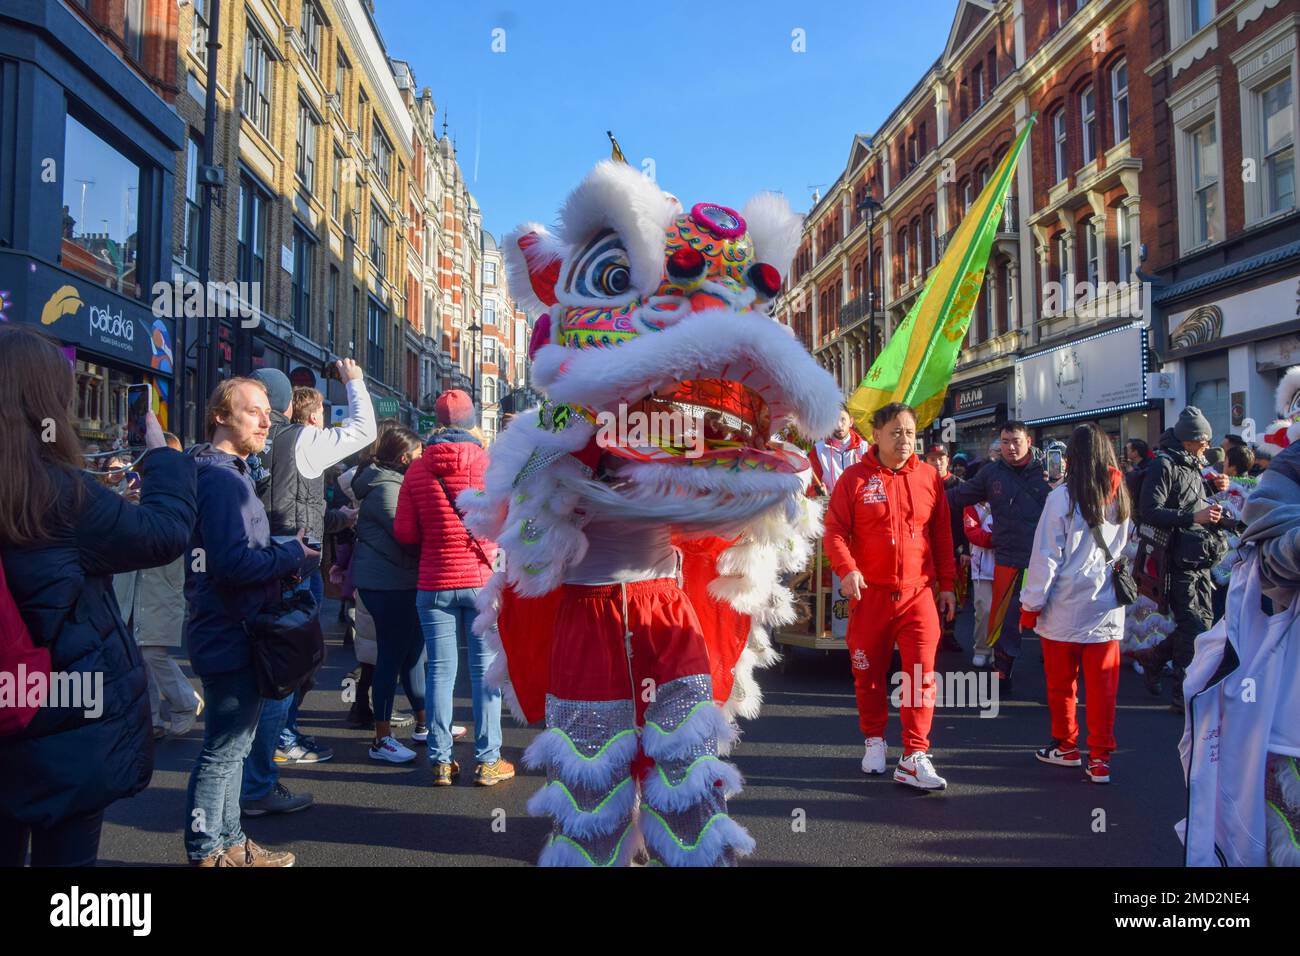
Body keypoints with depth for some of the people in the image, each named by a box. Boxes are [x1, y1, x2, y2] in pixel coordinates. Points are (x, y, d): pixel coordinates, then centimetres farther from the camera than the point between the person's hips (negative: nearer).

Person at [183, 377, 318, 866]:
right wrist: (291, 555, -14)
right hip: (230, 634, -11)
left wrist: (285, 557, 4)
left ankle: (229, 842, 31)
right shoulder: (223, 478, -19)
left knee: (232, 742, 19)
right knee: (224, 747, 1)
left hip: (227, 630, 11)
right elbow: (234, 563, -28)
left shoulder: (226, 473, 15)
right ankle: (207, 852, 14)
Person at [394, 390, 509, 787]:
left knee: (440, 671, 8)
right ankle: (487, 761, 10)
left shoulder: (417, 468, 0)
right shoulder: (488, 462, -6)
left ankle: (441, 761, 13)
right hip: (482, 579, -2)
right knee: (485, 671, 5)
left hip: (435, 583, 2)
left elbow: (404, 532, 0)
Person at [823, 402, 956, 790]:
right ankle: (874, 740, 31)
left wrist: (947, 585, 10)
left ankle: (914, 758, -2)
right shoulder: (855, 478, -1)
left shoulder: (928, 477, 5)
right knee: (868, 672, 11)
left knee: (921, 673, -8)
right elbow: (834, 530, -4)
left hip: (919, 593, 1)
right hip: (870, 593, 0)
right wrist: (847, 569, -20)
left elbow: (942, 535, 11)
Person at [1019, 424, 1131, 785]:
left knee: (1061, 683, 13)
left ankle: (1066, 747, 26)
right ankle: (1100, 759, 10)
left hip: (1065, 609, -4)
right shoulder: (1120, 498, 2)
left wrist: (1031, 605, -5)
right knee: (1102, 686, 7)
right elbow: (1124, 549, 13)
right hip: (1107, 608, 4)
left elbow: (1046, 558, -11)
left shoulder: (1062, 498, -13)